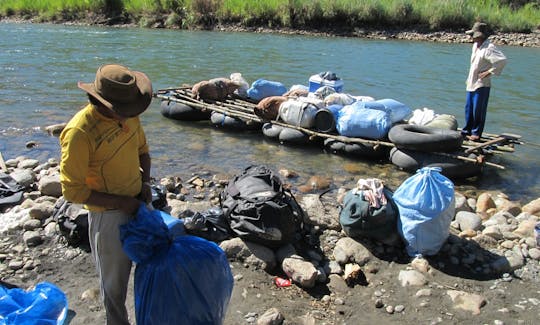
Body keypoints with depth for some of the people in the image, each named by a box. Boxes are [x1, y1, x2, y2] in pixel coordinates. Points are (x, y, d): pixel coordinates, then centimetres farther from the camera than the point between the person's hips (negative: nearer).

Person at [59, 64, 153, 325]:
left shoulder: (128, 115, -6)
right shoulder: (79, 133, -25)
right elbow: (73, 191, -21)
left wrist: (145, 181, -4)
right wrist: (121, 202, -20)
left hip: (138, 204, 7)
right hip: (108, 215, -6)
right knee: (114, 278, 12)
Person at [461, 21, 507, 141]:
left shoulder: (489, 48, -17)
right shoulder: (475, 45, 10)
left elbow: (502, 60, -25)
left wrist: (489, 72, -19)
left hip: (481, 84, -8)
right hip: (471, 83, 9)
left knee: (478, 111, -1)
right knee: (468, 109, 14)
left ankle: (476, 133, 9)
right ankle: (467, 130, 25)